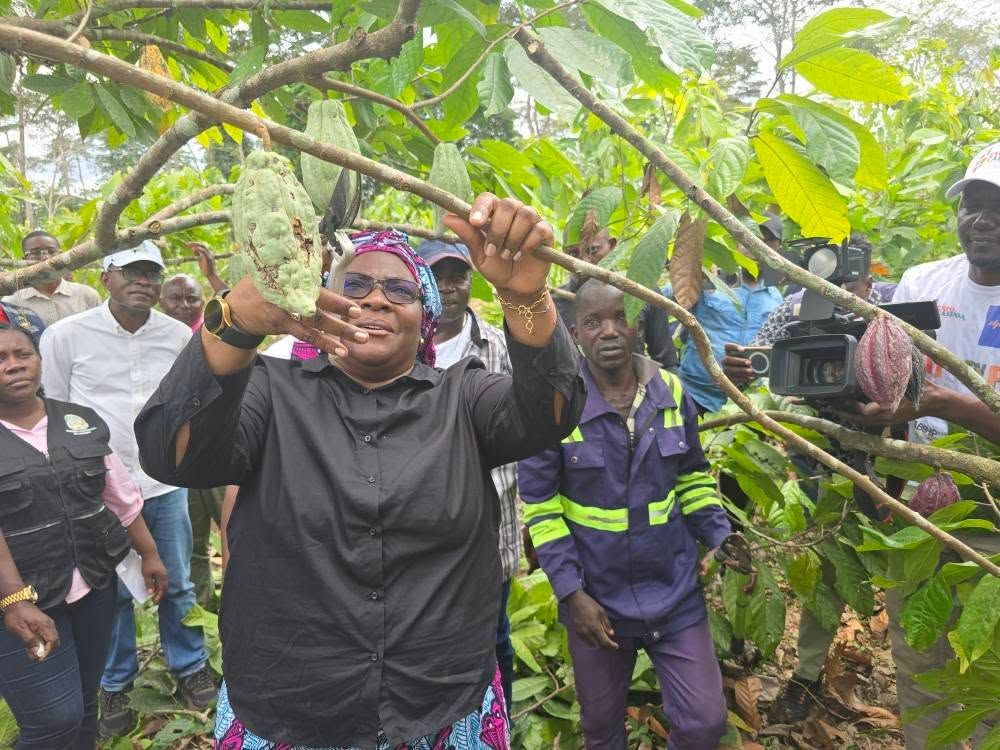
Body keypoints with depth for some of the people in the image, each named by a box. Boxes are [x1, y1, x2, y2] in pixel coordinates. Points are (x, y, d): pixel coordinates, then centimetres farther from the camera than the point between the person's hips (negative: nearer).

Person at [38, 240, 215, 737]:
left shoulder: (179, 335, -1)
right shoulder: (66, 335, -7)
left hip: (165, 484, 2)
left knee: (177, 585, 13)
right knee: (111, 592, 13)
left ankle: (189, 667, 33)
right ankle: (115, 685, 34)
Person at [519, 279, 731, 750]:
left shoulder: (673, 393, -5)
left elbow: (692, 478, 8)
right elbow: (540, 508, -11)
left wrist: (720, 539, -5)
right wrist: (571, 592, -14)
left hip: (676, 593, 2)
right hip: (596, 598, -2)